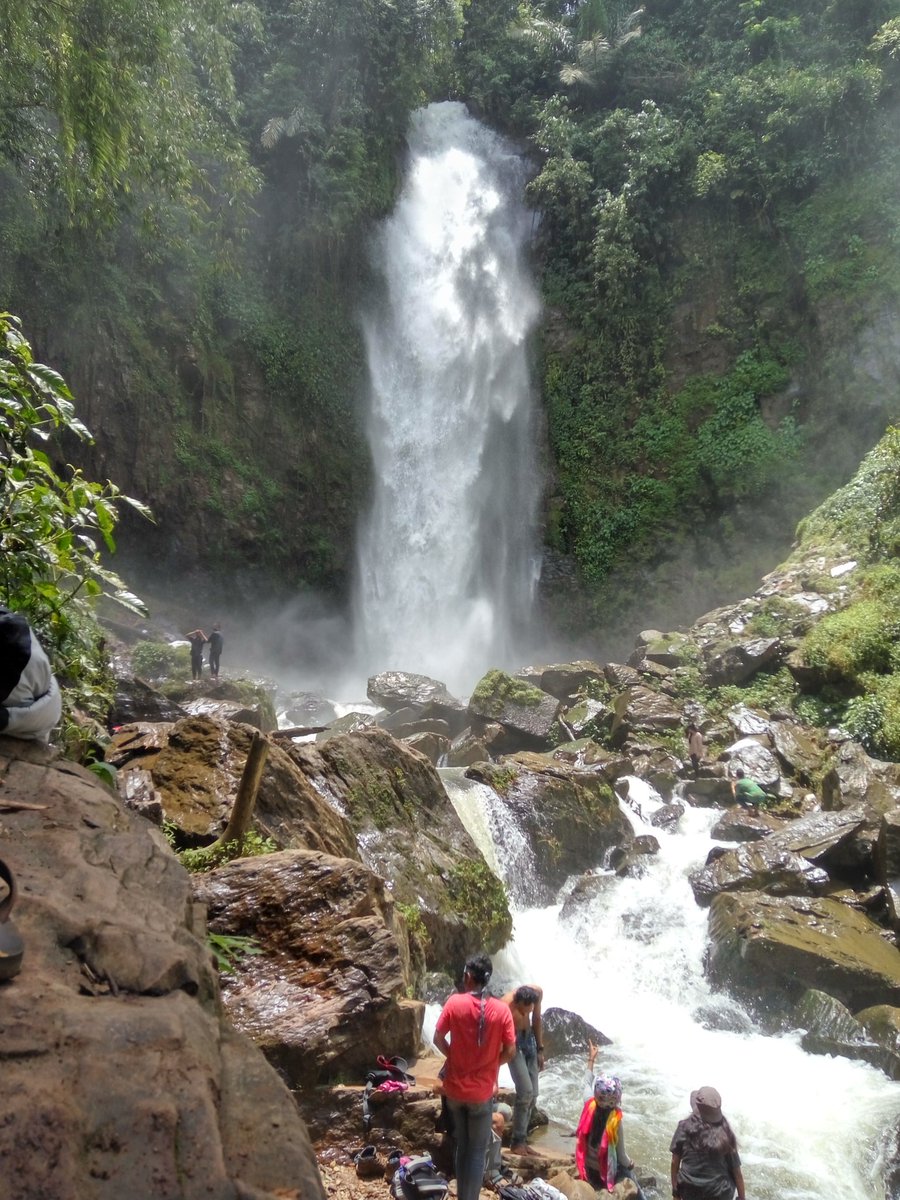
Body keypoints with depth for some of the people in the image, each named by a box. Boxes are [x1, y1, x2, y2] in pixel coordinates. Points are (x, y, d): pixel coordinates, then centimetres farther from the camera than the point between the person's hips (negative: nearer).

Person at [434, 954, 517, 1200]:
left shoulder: (454, 1002, -11)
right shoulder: (502, 1009, -12)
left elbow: (438, 1039, -4)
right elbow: (510, 1052, -8)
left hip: (454, 1088, 2)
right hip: (481, 1091, -2)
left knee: (462, 1146, 22)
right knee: (477, 1151, 13)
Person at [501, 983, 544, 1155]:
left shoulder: (537, 992, -21)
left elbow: (536, 1018, 0)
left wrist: (539, 1049, 7)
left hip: (529, 1039, 5)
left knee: (533, 1095, 5)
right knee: (526, 1092, -16)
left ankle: (523, 1140, 17)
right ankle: (517, 1142, -1)